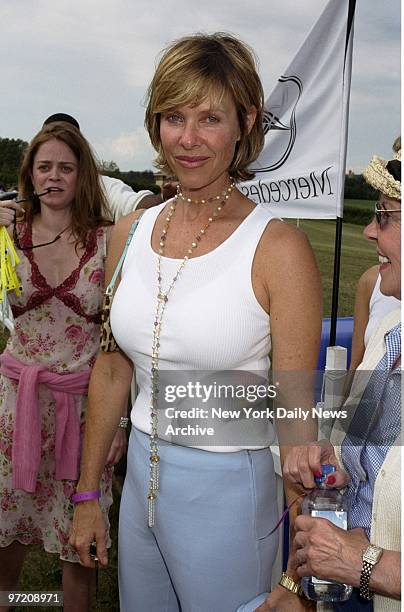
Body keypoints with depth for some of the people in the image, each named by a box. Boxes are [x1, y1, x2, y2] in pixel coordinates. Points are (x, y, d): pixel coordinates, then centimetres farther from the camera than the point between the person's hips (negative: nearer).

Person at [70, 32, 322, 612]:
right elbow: (112, 370, 7)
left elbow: (295, 410, -14)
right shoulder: (131, 232, 0)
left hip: (228, 488, -5)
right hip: (141, 476, 5)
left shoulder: (278, 247, -17)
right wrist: (88, 496, 12)